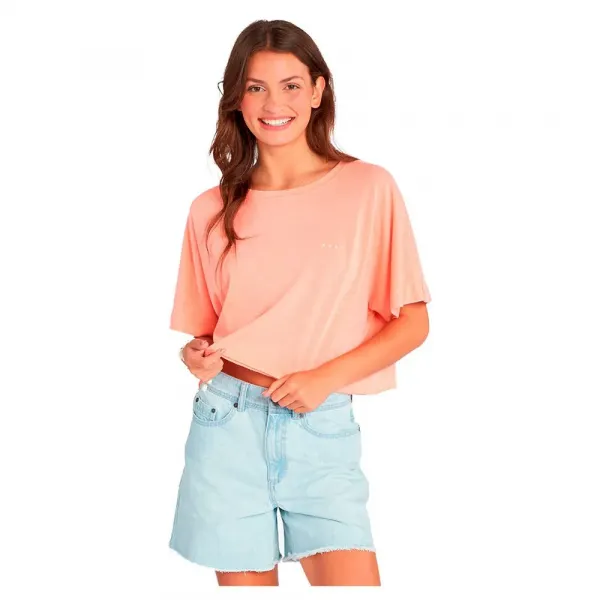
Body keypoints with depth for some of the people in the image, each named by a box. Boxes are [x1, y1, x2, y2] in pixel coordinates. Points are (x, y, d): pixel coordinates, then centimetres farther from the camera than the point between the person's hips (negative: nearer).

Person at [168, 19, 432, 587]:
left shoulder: (369, 188, -2)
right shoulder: (213, 210, 5)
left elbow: (413, 323, -1)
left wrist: (325, 377, -12)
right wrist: (198, 356, -7)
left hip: (324, 428, -1)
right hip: (228, 421, 2)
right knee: (244, 581, 9)